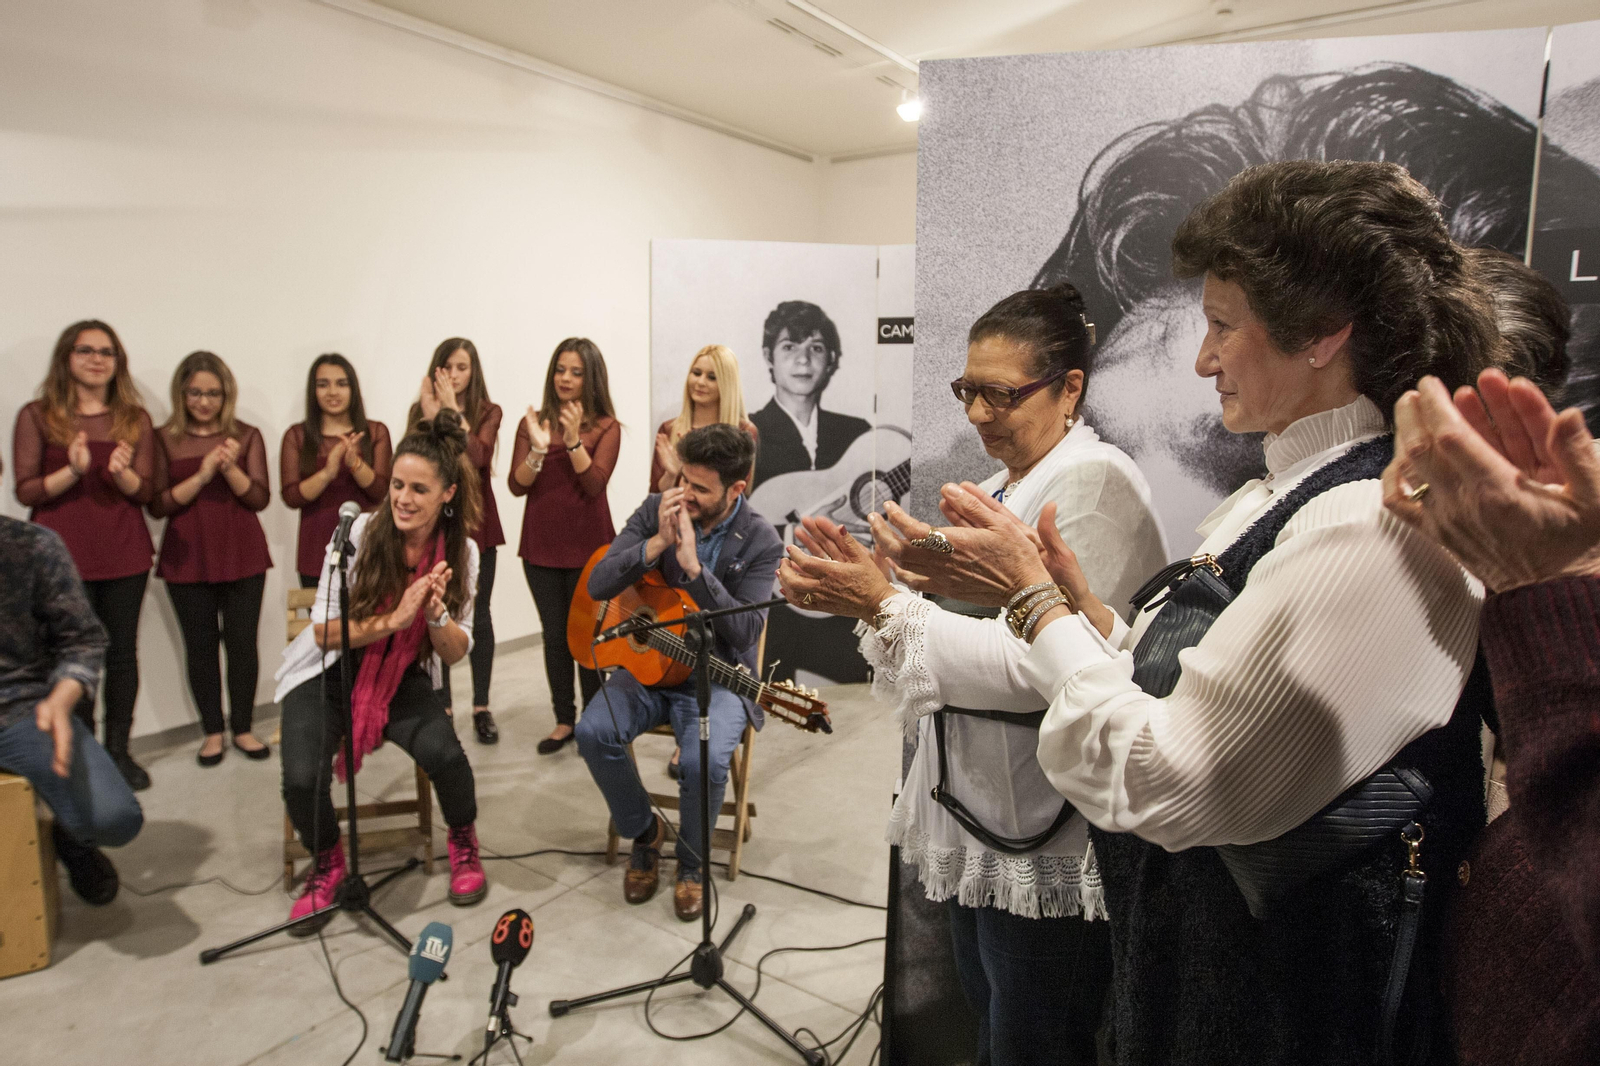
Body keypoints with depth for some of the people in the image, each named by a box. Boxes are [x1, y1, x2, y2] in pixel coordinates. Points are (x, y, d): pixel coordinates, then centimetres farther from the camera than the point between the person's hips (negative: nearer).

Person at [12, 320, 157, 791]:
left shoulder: (135, 419, 10)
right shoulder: (37, 417, 3)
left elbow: (146, 492, 6)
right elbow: (25, 491, -1)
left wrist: (122, 474, -15)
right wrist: (73, 470, -18)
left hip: (124, 553, 2)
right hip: (63, 554, -2)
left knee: (122, 650, 4)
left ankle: (118, 749, 14)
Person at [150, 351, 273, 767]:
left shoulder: (246, 436, 4)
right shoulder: (164, 440, 3)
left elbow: (260, 498, -1)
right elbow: (158, 504, -4)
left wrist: (230, 468, -17)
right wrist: (202, 474, -16)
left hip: (242, 555, 0)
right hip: (187, 557, 0)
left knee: (242, 641, 2)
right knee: (199, 644, 6)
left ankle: (242, 728, 16)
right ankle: (212, 731, 18)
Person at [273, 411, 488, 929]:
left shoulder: (462, 552, -8)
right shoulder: (359, 533, -16)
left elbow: (456, 652, -4)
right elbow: (323, 630, -14)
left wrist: (436, 613, -25)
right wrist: (394, 619, -28)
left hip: (403, 678, 1)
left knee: (444, 752, -27)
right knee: (302, 778, -25)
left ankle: (464, 844, 6)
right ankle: (327, 863, 10)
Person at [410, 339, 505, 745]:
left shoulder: (488, 412, 1)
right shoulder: (421, 410, 5)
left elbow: (477, 458, -17)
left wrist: (455, 412, -20)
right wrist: (432, 417, -18)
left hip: (475, 522, -1)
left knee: (478, 617, 5)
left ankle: (481, 708, 16)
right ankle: (441, 708, 16)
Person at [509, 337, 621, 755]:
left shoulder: (605, 426, -1)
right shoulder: (533, 421, 5)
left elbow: (594, 483, -13)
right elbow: (517, 486, -3)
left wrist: (574, 439, -23)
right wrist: (538, 448, -19)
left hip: (588, 545, -2)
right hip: (542, 545, 3)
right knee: (555, 634, 9)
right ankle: (564, 719, 23)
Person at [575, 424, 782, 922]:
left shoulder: (761, 542, -11)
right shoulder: (656, 509, -3)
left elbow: (745, 632, -21)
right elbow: (597, 586, -8)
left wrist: (693, 566, -30)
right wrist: (657, 544, -23)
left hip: (717, 675, -3)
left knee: (705, 760, -29)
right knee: (593, 731, -22)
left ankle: (692, 863, 4)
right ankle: (644, 833, 7)